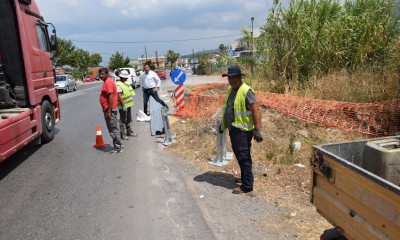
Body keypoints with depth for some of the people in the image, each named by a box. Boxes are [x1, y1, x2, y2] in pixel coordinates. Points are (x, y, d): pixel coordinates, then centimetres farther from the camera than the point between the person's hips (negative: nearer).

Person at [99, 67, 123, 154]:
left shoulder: (108, 82, -15)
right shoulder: (107, 81, 17)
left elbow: (111, 96, -23)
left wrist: (109, 111, -24)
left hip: (110, 109, -11)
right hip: (109, 109, 11)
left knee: (113, 129, -4)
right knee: (114, 128, 17)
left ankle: (118, 148, 4)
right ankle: (118, 145, 26)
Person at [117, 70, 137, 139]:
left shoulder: (126, 83, 13)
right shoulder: (118, 85, -17)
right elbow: (119, 96, -22)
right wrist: (123, 105, -26)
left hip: (128, 104, 9)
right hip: (123, 106, -9)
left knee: (128, 119, 19)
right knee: (123, 120, -2)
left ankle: (129, 131, 32)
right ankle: (123, 134, 5)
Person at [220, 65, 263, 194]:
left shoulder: (246, 91, -15)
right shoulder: (231, 90, 13)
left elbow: (255, 111, -19)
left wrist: (257, 130, -23)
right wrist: (223, 124, 26)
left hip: (243, 130, -9)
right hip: (233, 129, 9)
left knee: (244, 157, -4)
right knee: (239, 156, 18)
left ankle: (247, 186, 6)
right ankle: (245, 178, 34)